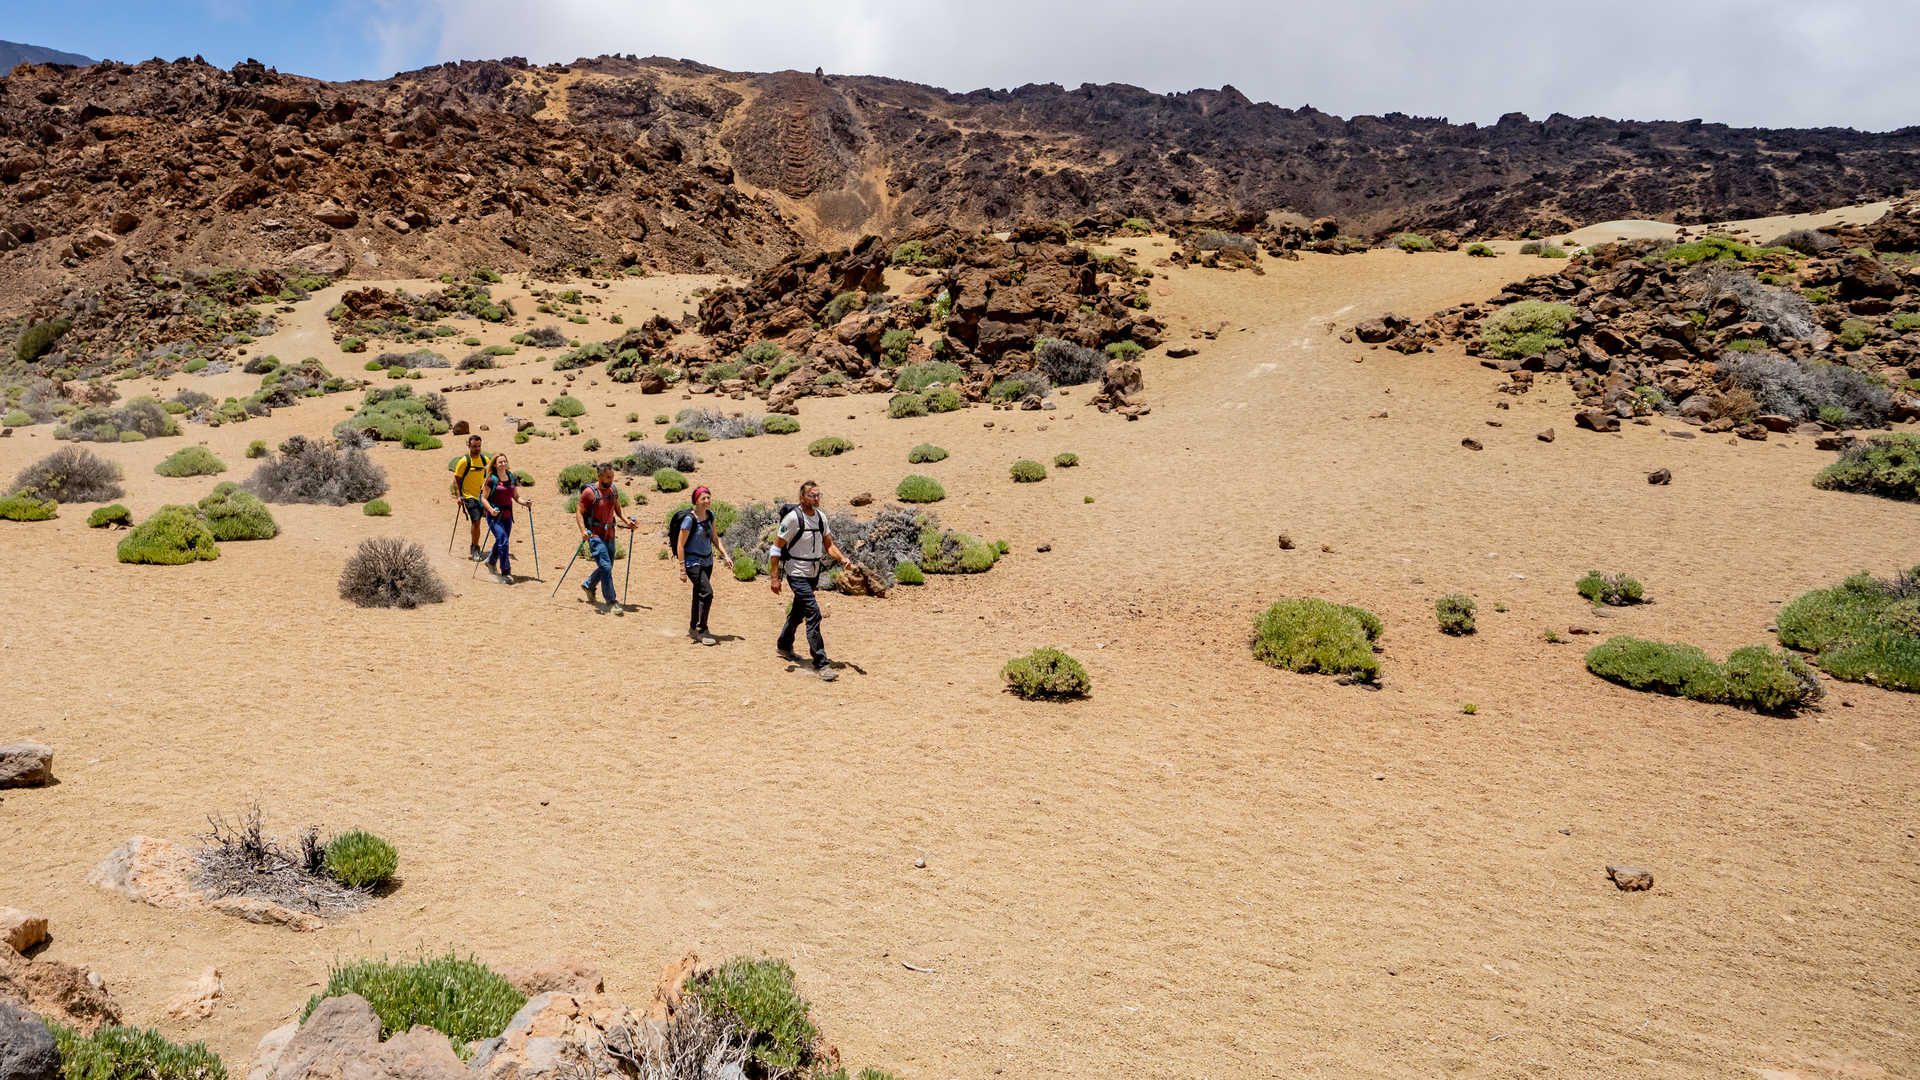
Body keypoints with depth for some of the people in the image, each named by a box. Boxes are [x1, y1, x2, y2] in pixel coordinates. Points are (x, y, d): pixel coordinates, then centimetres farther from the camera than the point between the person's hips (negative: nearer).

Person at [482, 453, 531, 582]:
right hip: (495, 516, -6)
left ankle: (491, 561, 44)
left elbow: (516, 497, 14)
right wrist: (491, 509, -21)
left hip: (507, 516, 6)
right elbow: (484, 499, -4)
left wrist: (525, 502, -4)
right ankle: (505, 573, -11)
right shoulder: (492, 480, -7)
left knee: (501, 542, 16)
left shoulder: (512, 478, 7)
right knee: (503, 541, -16)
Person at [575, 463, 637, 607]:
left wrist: (627, 521, 1)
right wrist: (583, 531, -25)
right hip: (595, 535, -7)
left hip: (609, 535, 7)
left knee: (607, 567, 16)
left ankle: (588, 585, 41)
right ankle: (611, 601, -5)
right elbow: (580, 513, -11)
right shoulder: (589, 492, -13)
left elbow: (618, 510, 18)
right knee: (606, 567, -12)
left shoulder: (613, 490, 6)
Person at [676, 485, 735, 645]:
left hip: (707, 562, 7)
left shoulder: (709, 515, 3)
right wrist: (682, 570, -18)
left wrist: (725, 555, 6)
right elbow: (680, 545, -16)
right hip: (693, 562, -7)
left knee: (699, 596, 14)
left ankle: (693, 629, 28)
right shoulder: (689, 519, -17)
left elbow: (714, 538, 16)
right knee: (707, 592, -18)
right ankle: (702, 631, -12)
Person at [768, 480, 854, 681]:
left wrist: (842, 559, -6)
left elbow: (829, 544, 13)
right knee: (813, 613, -17)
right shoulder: (793, 518, -15)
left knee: (798, 612, 22)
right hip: (797, 574, -8)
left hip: (813, 574, 8)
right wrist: (775, 578, -15)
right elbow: (776, 548, -11)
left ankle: (783, 645, 45)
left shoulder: (821, 517, 5)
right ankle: (820, 663, -16)